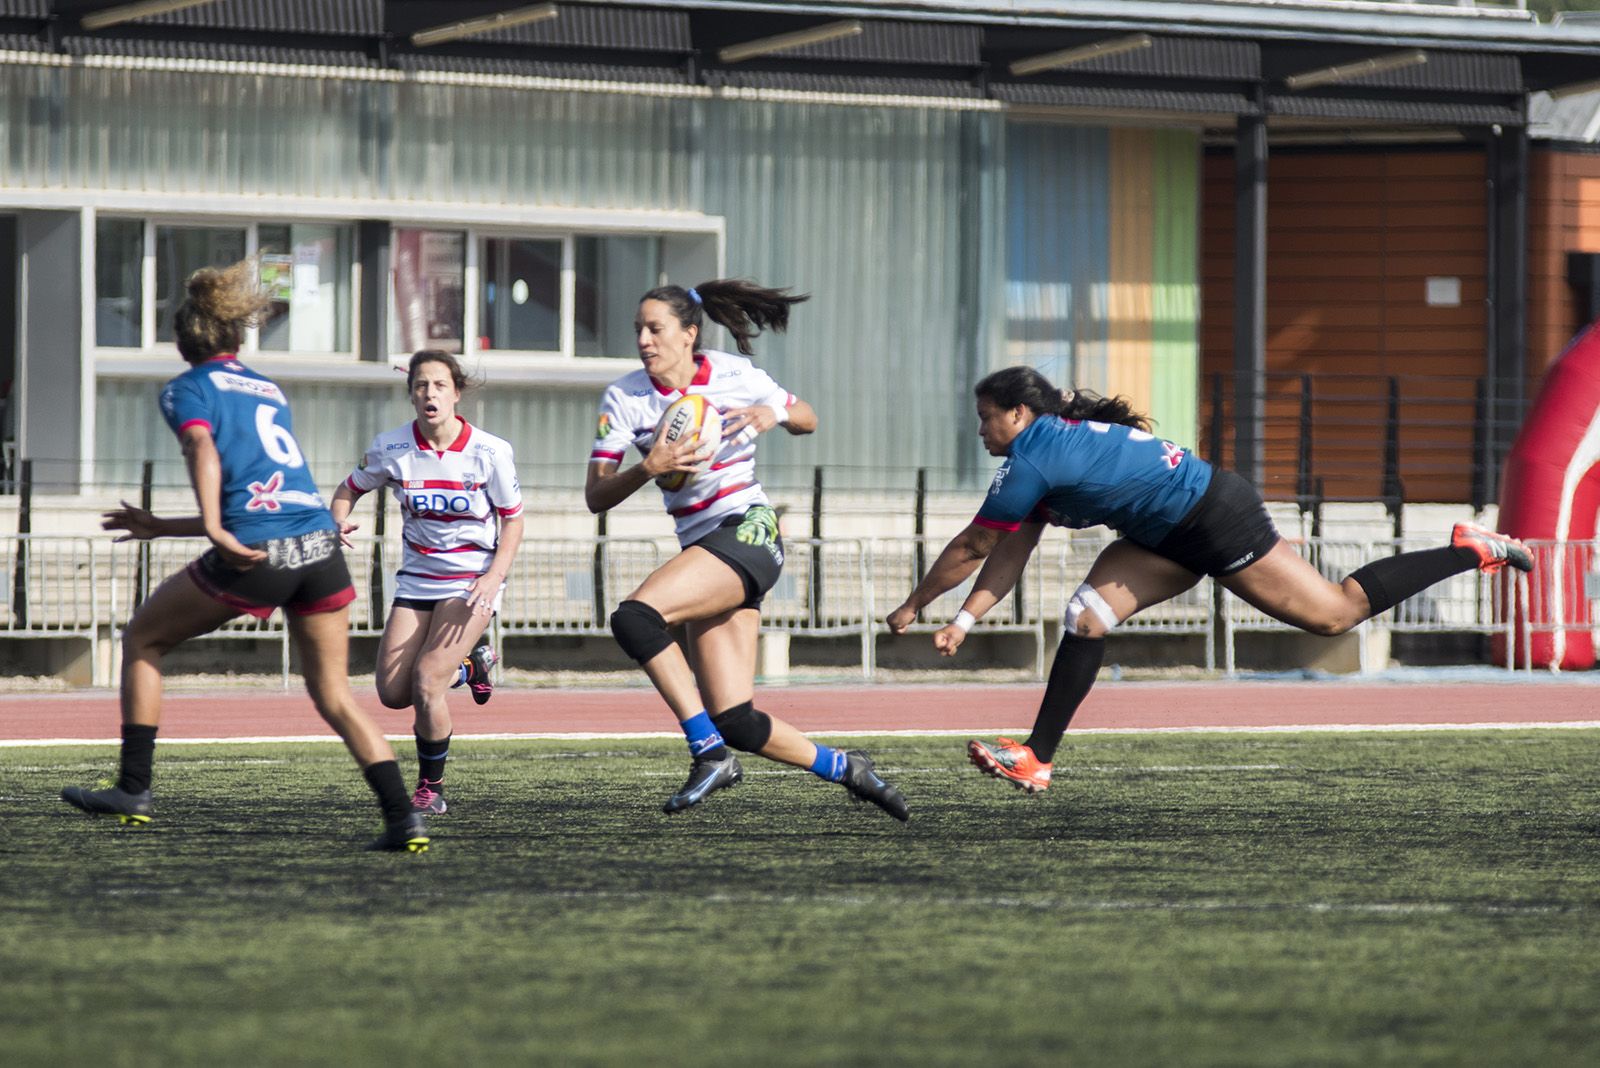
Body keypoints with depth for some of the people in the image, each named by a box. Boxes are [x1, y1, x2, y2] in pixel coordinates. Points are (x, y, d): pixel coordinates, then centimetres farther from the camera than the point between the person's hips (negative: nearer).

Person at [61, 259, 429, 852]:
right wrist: (161, 528, 39)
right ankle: (403, 817, -3)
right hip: (320, 546, 5)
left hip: (257, 557, -5)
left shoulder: (188, 388, 9)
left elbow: (203, 449, -15)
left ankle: (134, 790, 12)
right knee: (334, 696, 12)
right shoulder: (269, 391, 28)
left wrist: (214, 529, -26)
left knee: (142, 638, 16)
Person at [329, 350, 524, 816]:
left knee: (425, 681, -19)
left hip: (472, 581, -4)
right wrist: (340, 520, -16)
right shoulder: (390, 448, -7)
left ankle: (431, 788, 2)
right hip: (417, 579, 4)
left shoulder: (490, 452, -13)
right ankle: (467, 665, 30)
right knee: (393, 692, -3)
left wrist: (495, 576, -16)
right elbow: (349, 490, 8)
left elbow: (512, 519, -2)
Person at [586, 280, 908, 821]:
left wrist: (774, 414, -8)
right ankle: (842, 767, 18)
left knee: (634, 616, -28)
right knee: (736, 723, -4)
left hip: (748, 532, -5)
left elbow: (807, 420, 15)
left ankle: (709, 752, -23)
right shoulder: (624, 398, 3)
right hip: (701, 548, 5)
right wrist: (648, 469, -20)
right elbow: (596, 496, -2)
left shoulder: (735, 375, -2)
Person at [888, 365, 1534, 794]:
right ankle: (1037, 759, 1)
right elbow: (1011, 555, 13)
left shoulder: (1033, 461, -18)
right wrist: (964, 620, 6)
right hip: (1178, 537, 10)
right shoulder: (1050, 448, 12)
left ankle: (1473, 552, 2)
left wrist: (913, 606, -1)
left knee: (1335, 613, -6)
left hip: (1216, 521, -10)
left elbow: (972, 547, -12)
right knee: (1089, 612, 1)